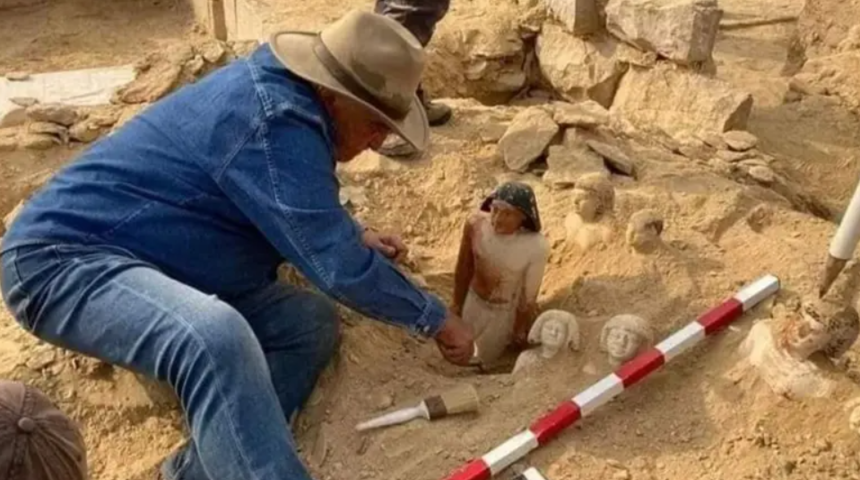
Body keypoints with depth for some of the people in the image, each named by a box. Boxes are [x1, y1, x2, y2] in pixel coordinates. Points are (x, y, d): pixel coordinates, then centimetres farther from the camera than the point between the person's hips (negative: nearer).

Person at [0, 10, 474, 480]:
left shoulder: (278, 87, 6)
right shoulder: (273, 124, -26)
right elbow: (338, 267, -24)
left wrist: (355, 235, 17)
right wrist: (435, 318, -11)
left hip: (150, 264, 10)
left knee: (311, 322, -5)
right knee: (217, 339, -40)